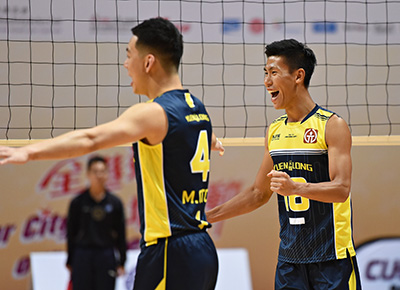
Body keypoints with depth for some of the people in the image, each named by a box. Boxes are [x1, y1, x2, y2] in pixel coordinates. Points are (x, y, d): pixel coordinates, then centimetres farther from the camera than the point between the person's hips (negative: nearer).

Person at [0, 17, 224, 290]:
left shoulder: (154, 113, -13)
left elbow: (91, 139, -28)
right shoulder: (198, 108, 14)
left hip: (170, 254, -9)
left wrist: (29, 152, -37)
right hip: (203, 249, 9)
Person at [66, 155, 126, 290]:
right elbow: (71, 233, 5)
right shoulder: (78, 202, 2)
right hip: (82, 257, -1)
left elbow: (121, 235, 6)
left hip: (107, 258, 1)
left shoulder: (115, 202, 4)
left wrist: (121, 262, 4)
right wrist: (70, 262, 4)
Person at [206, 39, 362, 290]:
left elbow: (341, 189, -18)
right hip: (289, 258, 6)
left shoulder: (332, 126, -8)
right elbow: (259, 193, 20)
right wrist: (208, 216, 16)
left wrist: (295, 187, -34)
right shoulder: (274, 132, 11)